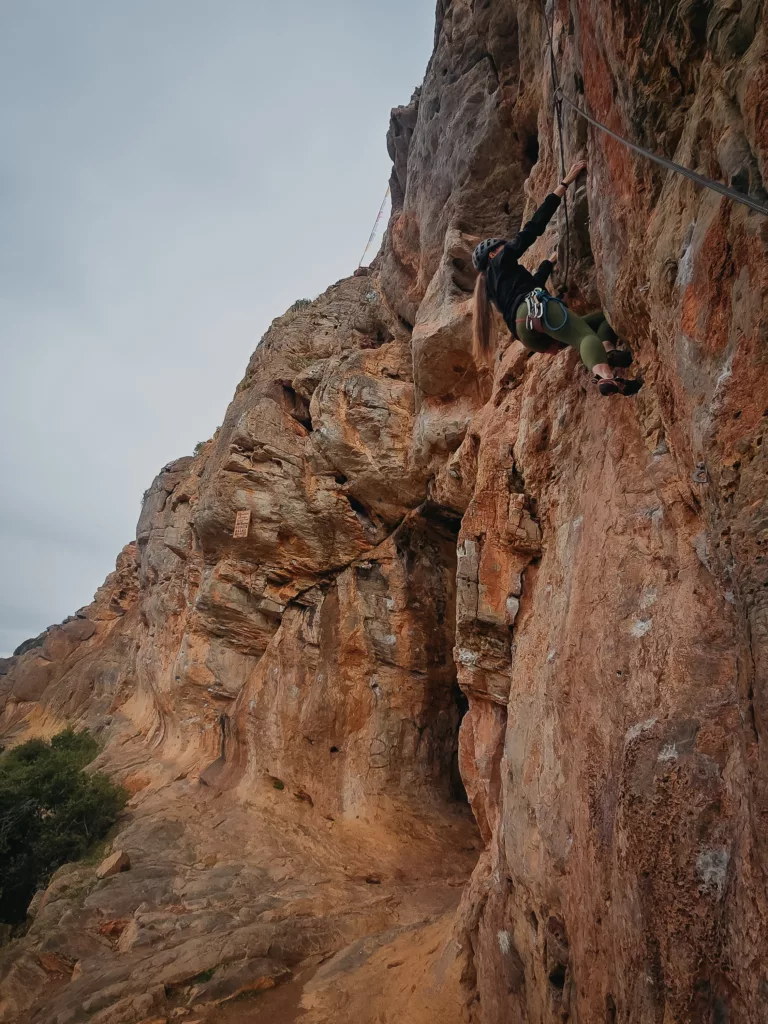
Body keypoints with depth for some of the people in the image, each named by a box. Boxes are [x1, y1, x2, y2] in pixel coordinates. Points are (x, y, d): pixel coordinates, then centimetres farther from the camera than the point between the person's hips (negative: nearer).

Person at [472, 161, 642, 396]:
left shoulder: (495, 283, 38)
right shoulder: (503, 260, 17)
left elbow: (533, 282, 51)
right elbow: (533, 228, 9)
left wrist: (553, 258, 58)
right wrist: (564, 184, 11)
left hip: (526, 333, 8)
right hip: (534, 307, -8)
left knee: (604, 316, 9)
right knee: (586, 334, -29)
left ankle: (607, 350, -24)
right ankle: (605, 376, -59)